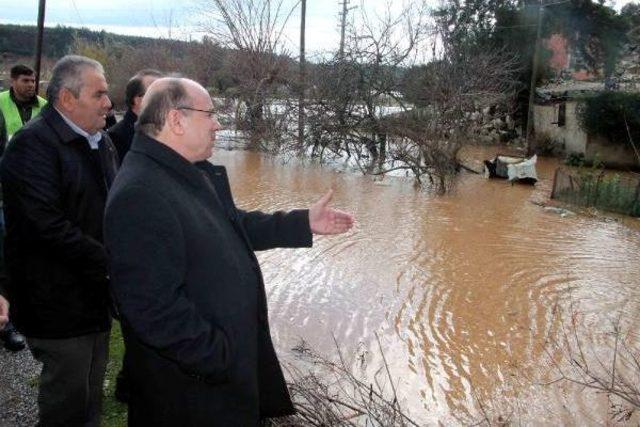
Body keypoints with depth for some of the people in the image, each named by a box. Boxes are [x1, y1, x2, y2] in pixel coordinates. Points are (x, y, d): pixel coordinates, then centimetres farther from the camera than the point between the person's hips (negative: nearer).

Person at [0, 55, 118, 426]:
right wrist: (108, 263, -21)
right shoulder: (34, 143, -17)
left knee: (91, 393, 22)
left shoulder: (102, 142, 11)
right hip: (60, 304, -8)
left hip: (96, 295, 8)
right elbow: (46, 226, -26)